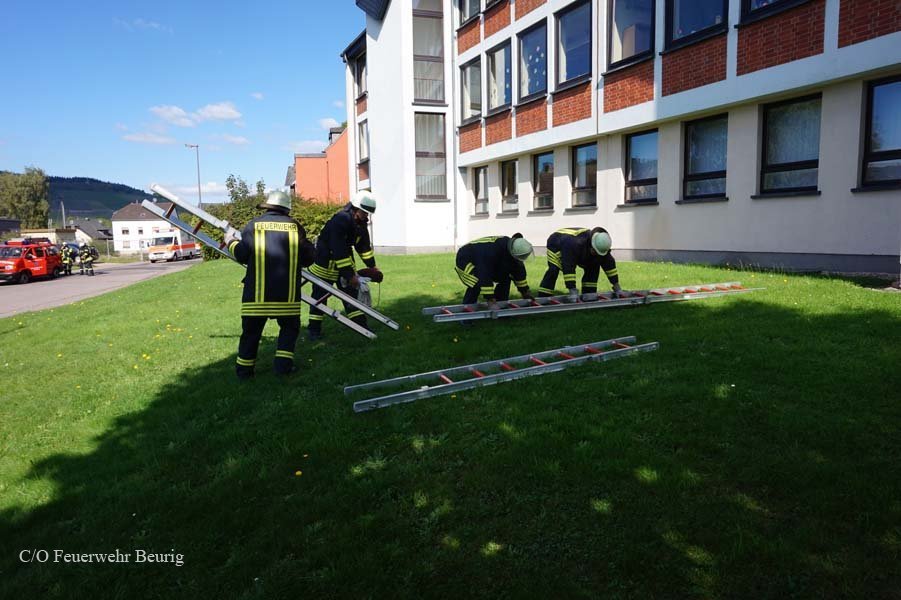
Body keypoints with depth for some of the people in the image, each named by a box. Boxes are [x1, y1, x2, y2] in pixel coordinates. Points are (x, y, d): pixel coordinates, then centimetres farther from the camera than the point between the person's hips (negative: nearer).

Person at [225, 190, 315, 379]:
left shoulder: (254, 225, 1)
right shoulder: (294, 226, 3)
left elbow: (241, 255, -2)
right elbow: (308, 258, 3)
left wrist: (231, 242, 17)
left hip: (257, 291, 1)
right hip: (287, 291, 0)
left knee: (252, 329, 12)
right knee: (289, 327, 16)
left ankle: (244, 369, 18)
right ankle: (283, 365, 7)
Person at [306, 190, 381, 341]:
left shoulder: (361, 223, -5)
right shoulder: (340, 220, -31)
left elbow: (364, 245, 8)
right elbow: (338, 251, -35)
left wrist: (371, 265, 6)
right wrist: (349, 275, -36)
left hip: (346, 260, 7)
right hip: (326, 262, -7)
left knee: (351, 291, 4)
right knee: (320, 295, 3)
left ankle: (360, 325, 7)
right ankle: (314, 328, 14)